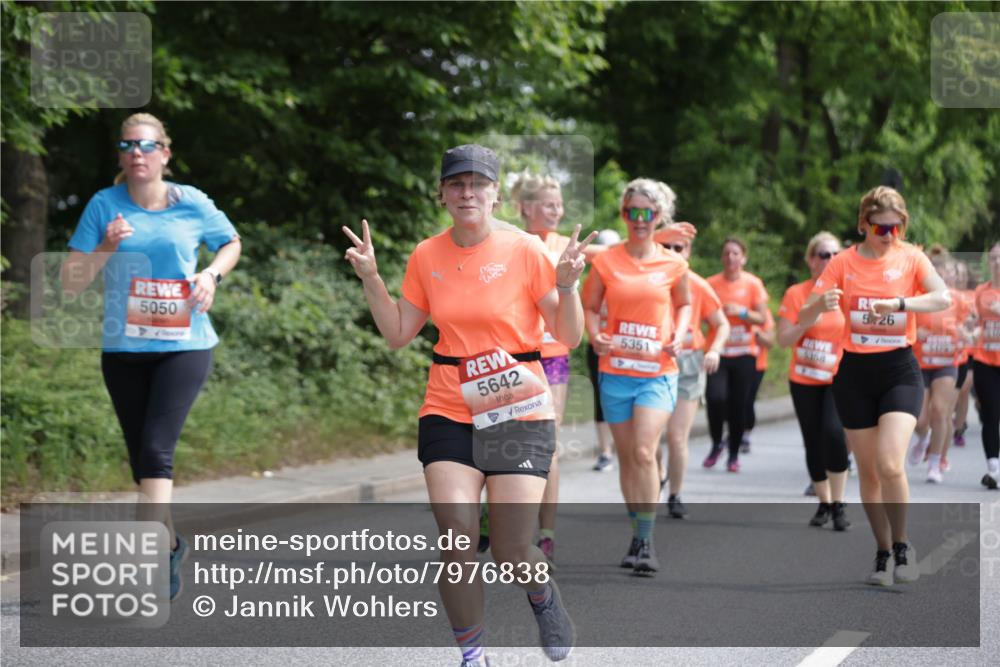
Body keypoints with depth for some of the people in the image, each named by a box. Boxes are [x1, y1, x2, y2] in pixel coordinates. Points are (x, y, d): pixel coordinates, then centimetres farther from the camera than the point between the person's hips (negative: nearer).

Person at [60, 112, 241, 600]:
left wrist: (212, 274, -2)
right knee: (140, 456, 10)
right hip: (123, 349, 3)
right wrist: (107, 248, -18)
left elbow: (231, 243, 19)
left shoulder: (192, 204, -1)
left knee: (156, 449, -18)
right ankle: (170, 542, 31)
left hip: (184, 345, -2)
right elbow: (71, 283, -2)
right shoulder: (104, 206, -1)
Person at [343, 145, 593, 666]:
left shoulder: (525, 250, -6)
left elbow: (569, 338, -4)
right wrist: (370, 278, 1)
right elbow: (398, 334, 11)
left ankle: (544, 598, 29)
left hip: (519, 412, -2)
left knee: (512, 552, -7)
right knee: (457, 540, -9)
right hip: (449, 412, 3)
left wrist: (567, 285, -20)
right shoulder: (426, 256, 4)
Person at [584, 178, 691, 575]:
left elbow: (684, 304, 17)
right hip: (616, 371, 2)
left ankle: (646, 542, -12)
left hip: (657, 372, -2)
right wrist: (595, 336, -8)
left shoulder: (673, 265, 1)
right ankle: (638, 536, 21)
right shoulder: (606, 262, 1)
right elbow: (590, 307, 10)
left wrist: (679, 336, 0)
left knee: (644, 452, -17)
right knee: (626, 457, 8)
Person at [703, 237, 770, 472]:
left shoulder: (753, 284, 1)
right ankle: (716, 444, 6)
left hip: (744, 353, 0)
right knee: (715, 396, -18)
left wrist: (742, 312, -16)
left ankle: (734, 454, 15)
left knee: (738, 405, 0)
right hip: (718, 351, 0)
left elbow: (762, 319, 0)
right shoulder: (712, 283, 2)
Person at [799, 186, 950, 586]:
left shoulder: (911, 258, -1)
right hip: (855, 372, 2)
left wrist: (900, 302, -34)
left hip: (899, 369, -2)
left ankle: (902, 545, 1)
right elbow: (803, 319, -4)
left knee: (890, 465, -18)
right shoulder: (844, 263, 1)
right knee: (868, 471, 7)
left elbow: (943, 298, -18)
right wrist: (821, 303, -27)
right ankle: (883, 553, 21)